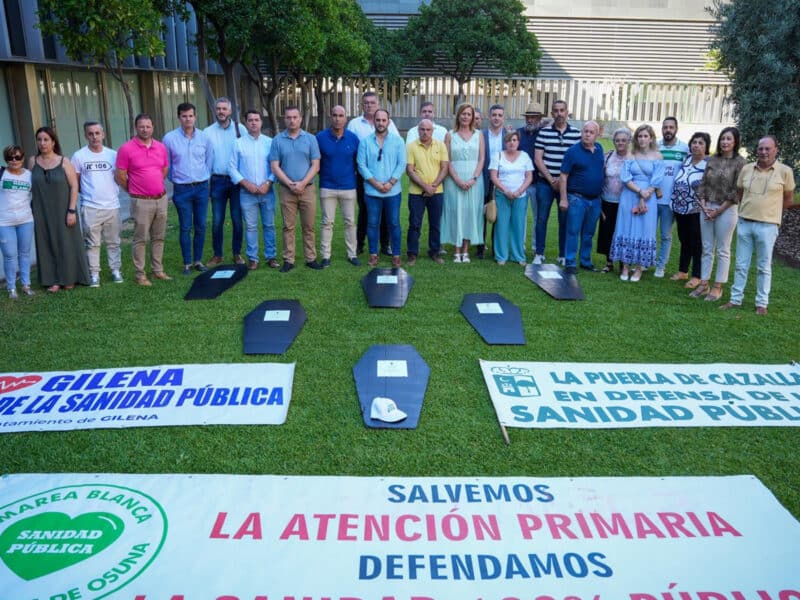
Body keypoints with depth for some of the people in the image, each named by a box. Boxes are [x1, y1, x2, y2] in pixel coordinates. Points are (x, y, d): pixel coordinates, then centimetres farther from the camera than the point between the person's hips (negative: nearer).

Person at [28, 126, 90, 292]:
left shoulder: (64, 162, -5)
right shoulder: (33, 162, 3)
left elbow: (74, 187, -6)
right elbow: (30, 186, 9)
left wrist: (72, 210, -12)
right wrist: (33, 209, 4)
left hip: (63, 211, -2)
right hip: (42, 213, 2)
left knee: (67, 244, 5)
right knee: (47, 245, 5)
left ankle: (69, 278, 18)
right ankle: (53, 280, 13)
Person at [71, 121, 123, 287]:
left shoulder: (113, 155, 4)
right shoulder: (79, 156, -1)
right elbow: (74, 182, 6)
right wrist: (87, 193, 4)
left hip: (112, 206, 2)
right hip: (90, 207, -2)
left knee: (113, 242, 9)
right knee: (92, 243, 2)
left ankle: (115, 270, 20)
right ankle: (94, 273, 10)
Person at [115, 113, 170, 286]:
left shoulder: (161, 147, 6)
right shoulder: (126, 149, -9)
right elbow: (120, 176, -5)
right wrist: (135, 191, 6)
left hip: (161, 199, 5)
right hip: (142, 202, -5)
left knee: (158, 237, 12)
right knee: (140, 239, 1)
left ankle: (158, 270, 23)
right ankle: (140, 274, 8)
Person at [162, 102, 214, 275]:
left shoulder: (204, 138, 0)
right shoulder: (169, 138, -6)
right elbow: (166, 165, 5)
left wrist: (203, 178, 10)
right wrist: (175, 179, 9)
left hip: (202, 188, 2)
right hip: (182, 189, -2)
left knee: (201, 226, 7)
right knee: (185, 228, 2)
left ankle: (198, 260, 20)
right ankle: (187, 263, 12)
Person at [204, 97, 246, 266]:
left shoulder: (240, 129, 0)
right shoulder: (208, 132, 4)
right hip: (218, 180, 1)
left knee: (237, 219, 5)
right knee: (217, 220, 5)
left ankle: (237, 253, 18)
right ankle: (217, 255, 17)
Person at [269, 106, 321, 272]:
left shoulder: (310, 139, 4)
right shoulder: (277, 140, 4)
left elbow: (315, 165, -1)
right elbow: (274, 166, -1)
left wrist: (302, 183, -13)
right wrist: (290, 184, -12)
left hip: (307, 189, 0)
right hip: (286, 190, 0)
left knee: (308, 226, 4)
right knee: (288, 227, 3)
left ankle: (311, 258, 12)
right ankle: (288, 260, 8)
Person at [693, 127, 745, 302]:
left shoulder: (739, 162, -5)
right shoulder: (712, 160, 9)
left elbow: (736, 191, -9)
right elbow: (703, 184, 8)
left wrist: (719, 210, -11)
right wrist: (704, 206, -4)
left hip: (726, 210, -5)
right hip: (707, 208, 5)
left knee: (723, 250, 2)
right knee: (707, 249, 9)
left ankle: (717, 287, 8)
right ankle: (704, 284, 15)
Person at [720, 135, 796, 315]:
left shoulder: (785, 171, -4)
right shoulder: (746, 169, 3)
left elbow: (789, 199, 6)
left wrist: (770, 211, 10)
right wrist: (748, 209, 11)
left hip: (767, 226, -3)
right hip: (744, 223, 3)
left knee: (764, 267, 7)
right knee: (741, 264, 9)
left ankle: (762, 303, 15)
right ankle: (735, 299, 18)